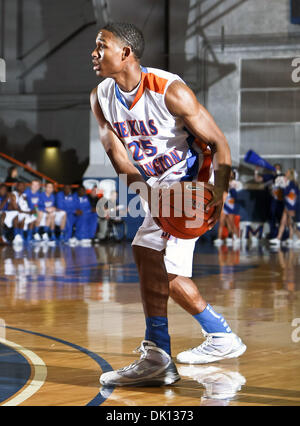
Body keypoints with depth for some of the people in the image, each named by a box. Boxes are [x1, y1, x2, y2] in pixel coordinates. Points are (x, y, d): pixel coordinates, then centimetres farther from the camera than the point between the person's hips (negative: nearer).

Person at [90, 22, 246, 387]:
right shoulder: (101, 99, -2)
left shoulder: (170, 91, -21)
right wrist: (147, 193, -24)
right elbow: (118, 155, -6)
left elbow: (218, 142, -17)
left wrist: (220, 195, -30)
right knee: (169, 274, 10)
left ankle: (156, 354, -17)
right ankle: (222, 338, 24)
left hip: (192, 182, -8)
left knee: (147, 249, -22)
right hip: (157, 187, 8)